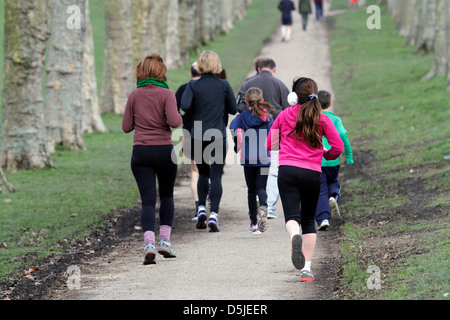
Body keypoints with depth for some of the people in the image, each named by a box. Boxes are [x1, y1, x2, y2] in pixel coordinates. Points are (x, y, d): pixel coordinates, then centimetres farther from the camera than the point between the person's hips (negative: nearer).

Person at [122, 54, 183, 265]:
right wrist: (179, 116, 5)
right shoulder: (167, 95, -5)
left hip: (140, 151, 1)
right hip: (164, 150, -1)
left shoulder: (135, 96, 3)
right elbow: (174, 122, -17)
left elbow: (126, 127, 6)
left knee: (148, 200, -1)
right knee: (167, 195, 19)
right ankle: (165, 240, 15)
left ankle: (149, 243, -18)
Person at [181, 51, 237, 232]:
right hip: (218, 135, -1)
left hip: (197, 136, 1)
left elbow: (184, 106, -15)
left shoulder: (193, 85, -2)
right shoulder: (224, 85, -1)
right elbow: (233, 109, 4)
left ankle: (201, 209, 9)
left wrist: (197, 107, 6)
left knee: (203, 173, 20)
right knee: (216, 176, 0)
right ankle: (213, 214, -10)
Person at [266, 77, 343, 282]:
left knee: (292, 216, -9)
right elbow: (338, 147, 2)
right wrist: (325, 155, 23)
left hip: (287, 170, -1)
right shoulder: (322, 119, 6)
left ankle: (295, 237, -46)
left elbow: (270, 145, 15)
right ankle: (306, 267, 9)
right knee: (309, 219, 15)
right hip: (312, 173, 1)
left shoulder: (284, 115, 8)